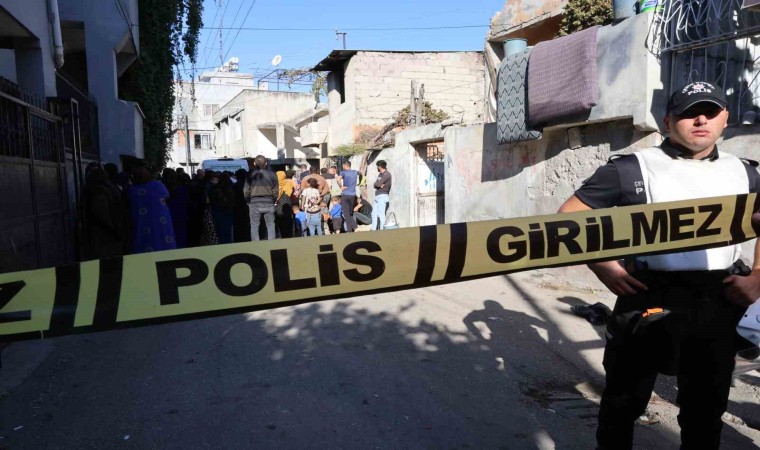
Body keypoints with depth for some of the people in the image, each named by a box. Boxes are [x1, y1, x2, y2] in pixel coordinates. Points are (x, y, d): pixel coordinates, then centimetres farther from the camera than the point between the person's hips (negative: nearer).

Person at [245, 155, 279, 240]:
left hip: (255, 203, -1)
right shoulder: (271, 174, 0)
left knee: (254, 226, 6)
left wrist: (248, 202, 10)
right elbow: (276, 191, 0)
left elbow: (247, 191, -4)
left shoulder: (251, 175, -4)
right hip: (269, 203, 1)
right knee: (270, 226, 8)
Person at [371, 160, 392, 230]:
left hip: (383, 196, -9)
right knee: (374, 213, 10)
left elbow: (377, 184, -17)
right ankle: (373, 229, 16)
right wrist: (379, 185, -9)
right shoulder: (380, 174, 19)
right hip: (377, 196, 9)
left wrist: (377, 184, 4)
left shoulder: (386, 174, -9)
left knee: (381, 214, -13)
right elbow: (375, 185, 11)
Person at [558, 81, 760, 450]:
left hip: (718, 303, 4)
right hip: (649, 298, -4)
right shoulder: (632, 169, -4)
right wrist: (603, 267, -12)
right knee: (624, 398, 10)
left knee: (706, 405, 18)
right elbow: (568, 217, -4)